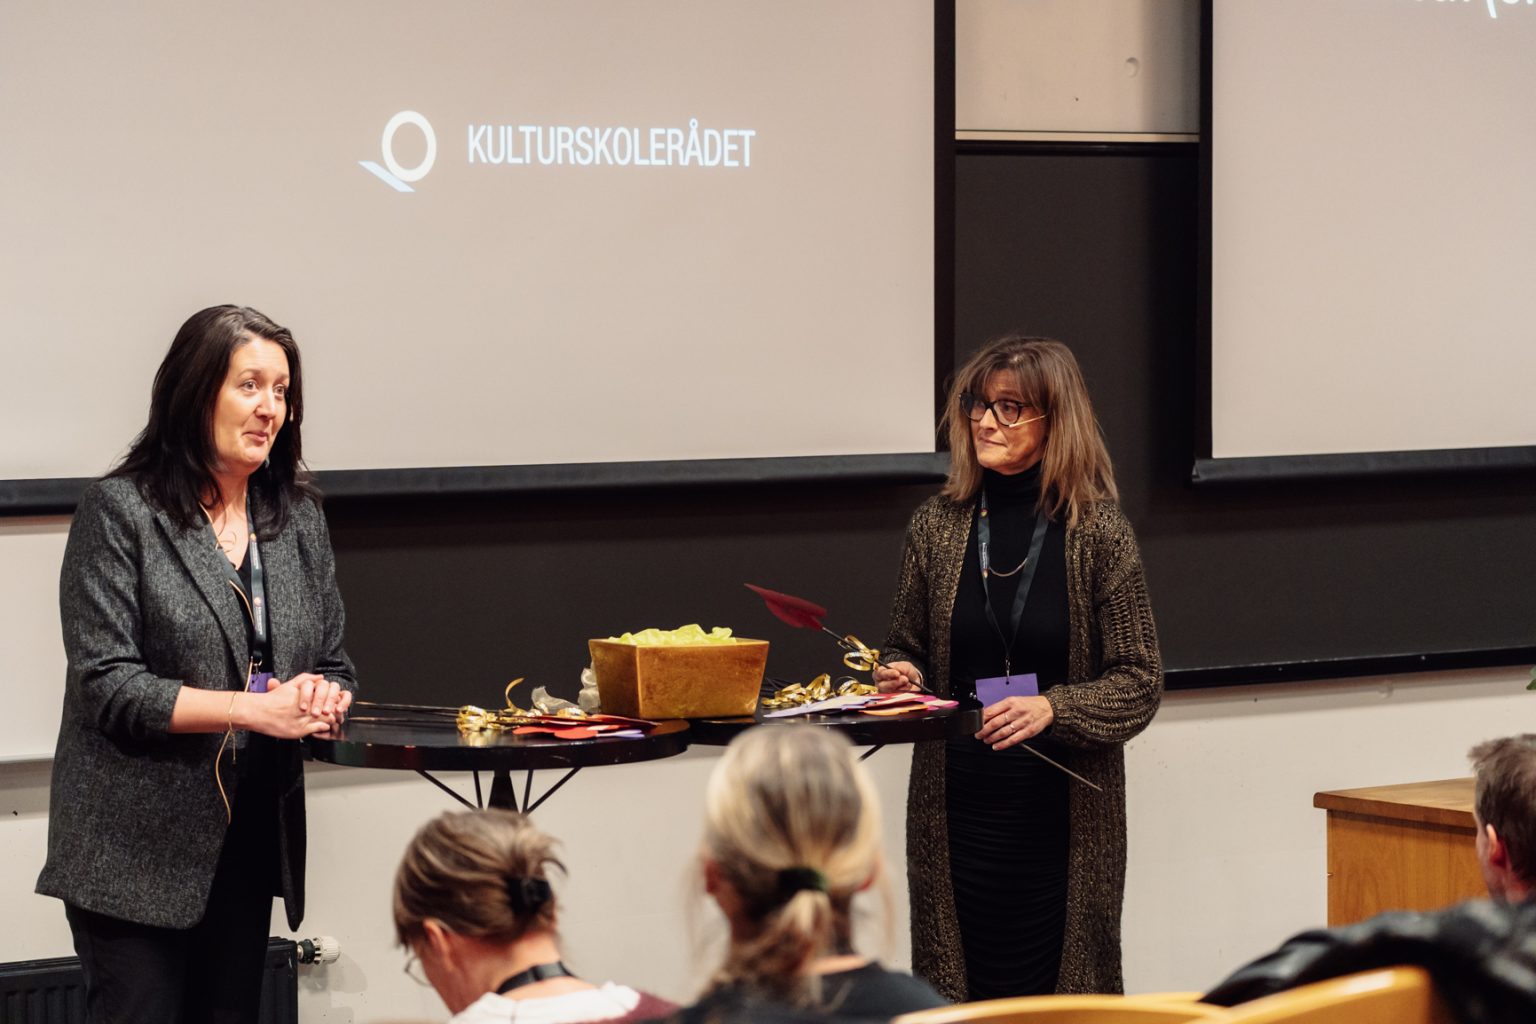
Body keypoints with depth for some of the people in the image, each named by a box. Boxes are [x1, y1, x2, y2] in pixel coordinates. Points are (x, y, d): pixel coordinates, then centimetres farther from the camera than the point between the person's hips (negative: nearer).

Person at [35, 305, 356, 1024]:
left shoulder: (298, 518, 12)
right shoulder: (119, 512, -6)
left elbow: (334, 667, 17)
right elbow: (108, 685, -13)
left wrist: (321, 701, -8)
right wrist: (254, 707, -19)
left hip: (249, 845, 6)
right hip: (139, 850, -5)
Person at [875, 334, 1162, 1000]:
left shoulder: (1098, 531, -4)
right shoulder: (937, 525, 5)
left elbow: (1139, 681, -3)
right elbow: (906, 648, 16)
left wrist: (1053, 707, -19)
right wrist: (900, 677, -6)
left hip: (1064, 812, -2)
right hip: (958, 805, 2)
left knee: (1061, 987, 1)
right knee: (966, 993, 3)